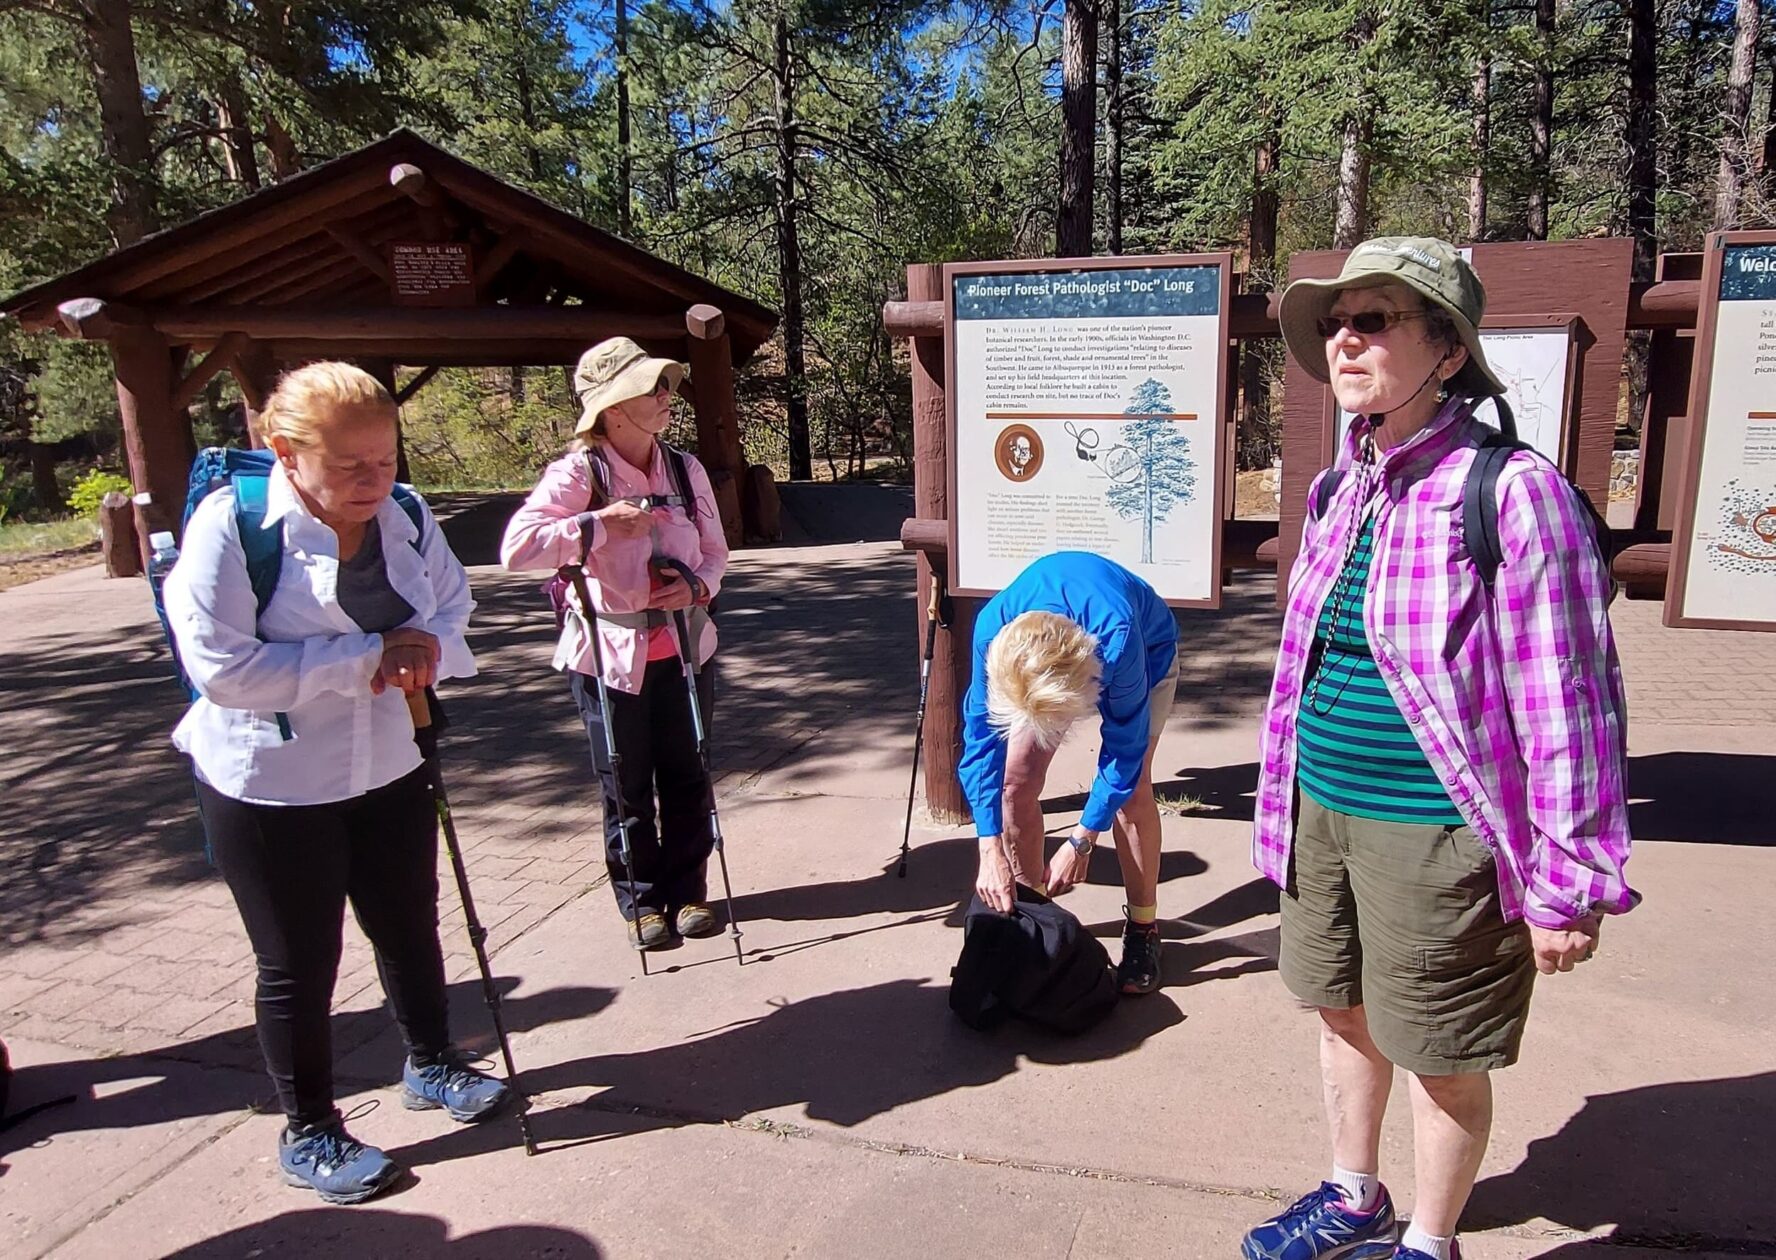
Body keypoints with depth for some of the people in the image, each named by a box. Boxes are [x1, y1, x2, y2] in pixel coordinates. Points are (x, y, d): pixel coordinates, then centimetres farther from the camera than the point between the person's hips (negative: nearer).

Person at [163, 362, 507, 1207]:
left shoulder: (404, 517, -5)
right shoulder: (231, 524, -20)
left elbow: (453, 605, 7)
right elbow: (220, 667, -24)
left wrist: (429, 648, -17)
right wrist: (364, 657, -26)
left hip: (388, 767, 5)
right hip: (269, 786, -5)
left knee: (409, 927, 20)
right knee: (298, 965, 10)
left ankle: (430, 1064, 46)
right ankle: (308, 1133, 32)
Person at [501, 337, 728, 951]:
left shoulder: (685, 470, 2)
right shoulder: (578, 473, -12)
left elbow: (715, 551, 10)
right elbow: (517, 547, -23)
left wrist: (697, 586, -11)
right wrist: (601, 524, -25)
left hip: (684, 647, 4)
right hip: (609, 653, -4)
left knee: (687, 778, 12)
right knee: (626, 788, 8)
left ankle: (688, 892, 29)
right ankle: (642, 901, 25)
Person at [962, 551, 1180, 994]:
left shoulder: (1118, 639, -46)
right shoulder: (992, 627, -38)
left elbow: (1125, 750, -31)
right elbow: (980, 737, -27)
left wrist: (1081, 841, -26)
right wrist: (990, 849, -31)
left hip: (1148, 652, -2)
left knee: (1132, 789, -16)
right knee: (1018, 781, -7)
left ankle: (1143, 927, 2)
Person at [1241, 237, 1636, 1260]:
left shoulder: (1513, 492, -18)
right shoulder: (1346, 488, 6)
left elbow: (1569, 705, -16)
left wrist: (1568, 885, -13)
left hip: (1434, 833, -7)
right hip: (1323, 813, 7)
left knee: (1441, 1058, 11)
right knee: (1346, 1016, 22)